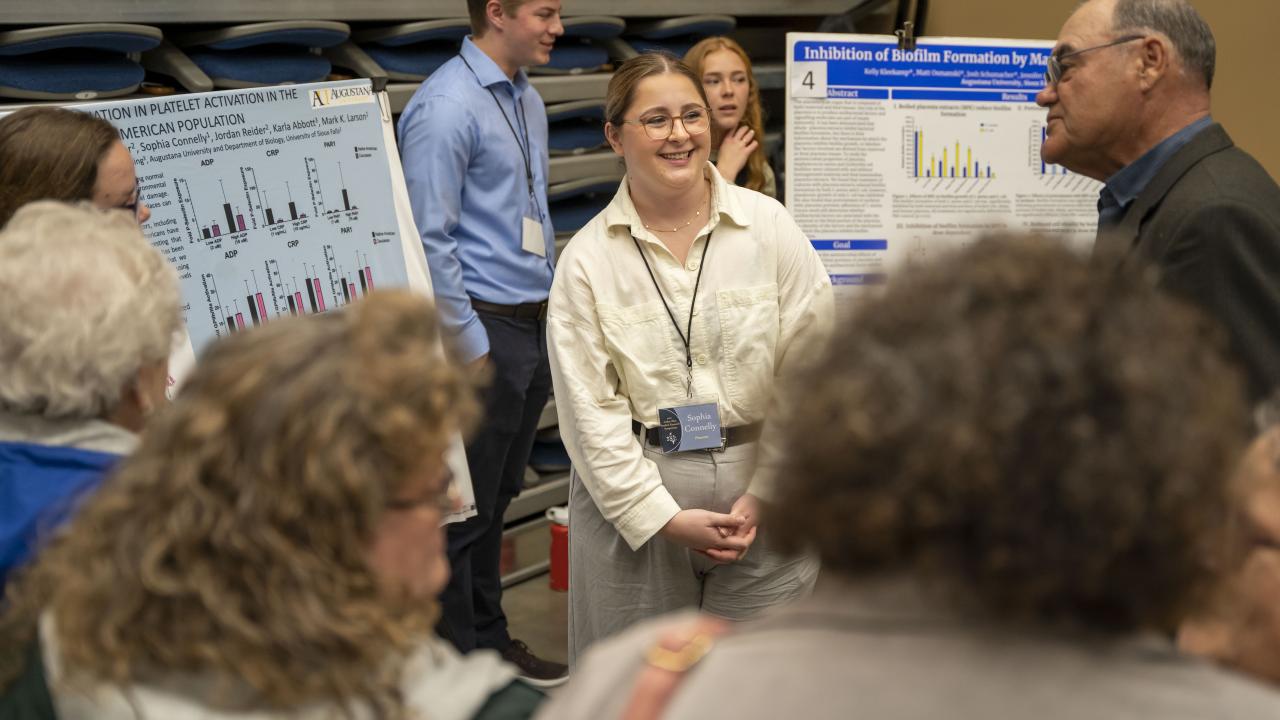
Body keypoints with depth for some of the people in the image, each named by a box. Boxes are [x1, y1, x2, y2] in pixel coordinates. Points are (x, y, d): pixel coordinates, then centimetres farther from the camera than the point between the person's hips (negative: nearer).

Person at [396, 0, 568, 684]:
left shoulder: (529, 101, 13)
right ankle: (459, 660, 12)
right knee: (466, 506, 0)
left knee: (499, 498, 18)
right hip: (484, 328, -9)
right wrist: (470, 345, -17)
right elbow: (429, 240, -18)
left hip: (535, 326, 9)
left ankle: (491, 641, 30)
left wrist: (554, 314, 17)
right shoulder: (446, 107, -15)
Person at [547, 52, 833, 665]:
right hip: (631, 500, 0)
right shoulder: (586, 258, 0)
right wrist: (664, 517, -9)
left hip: (763, 492, 0)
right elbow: (589, 406, -4)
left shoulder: (768, 226, 0)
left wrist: (766, 494, -7)